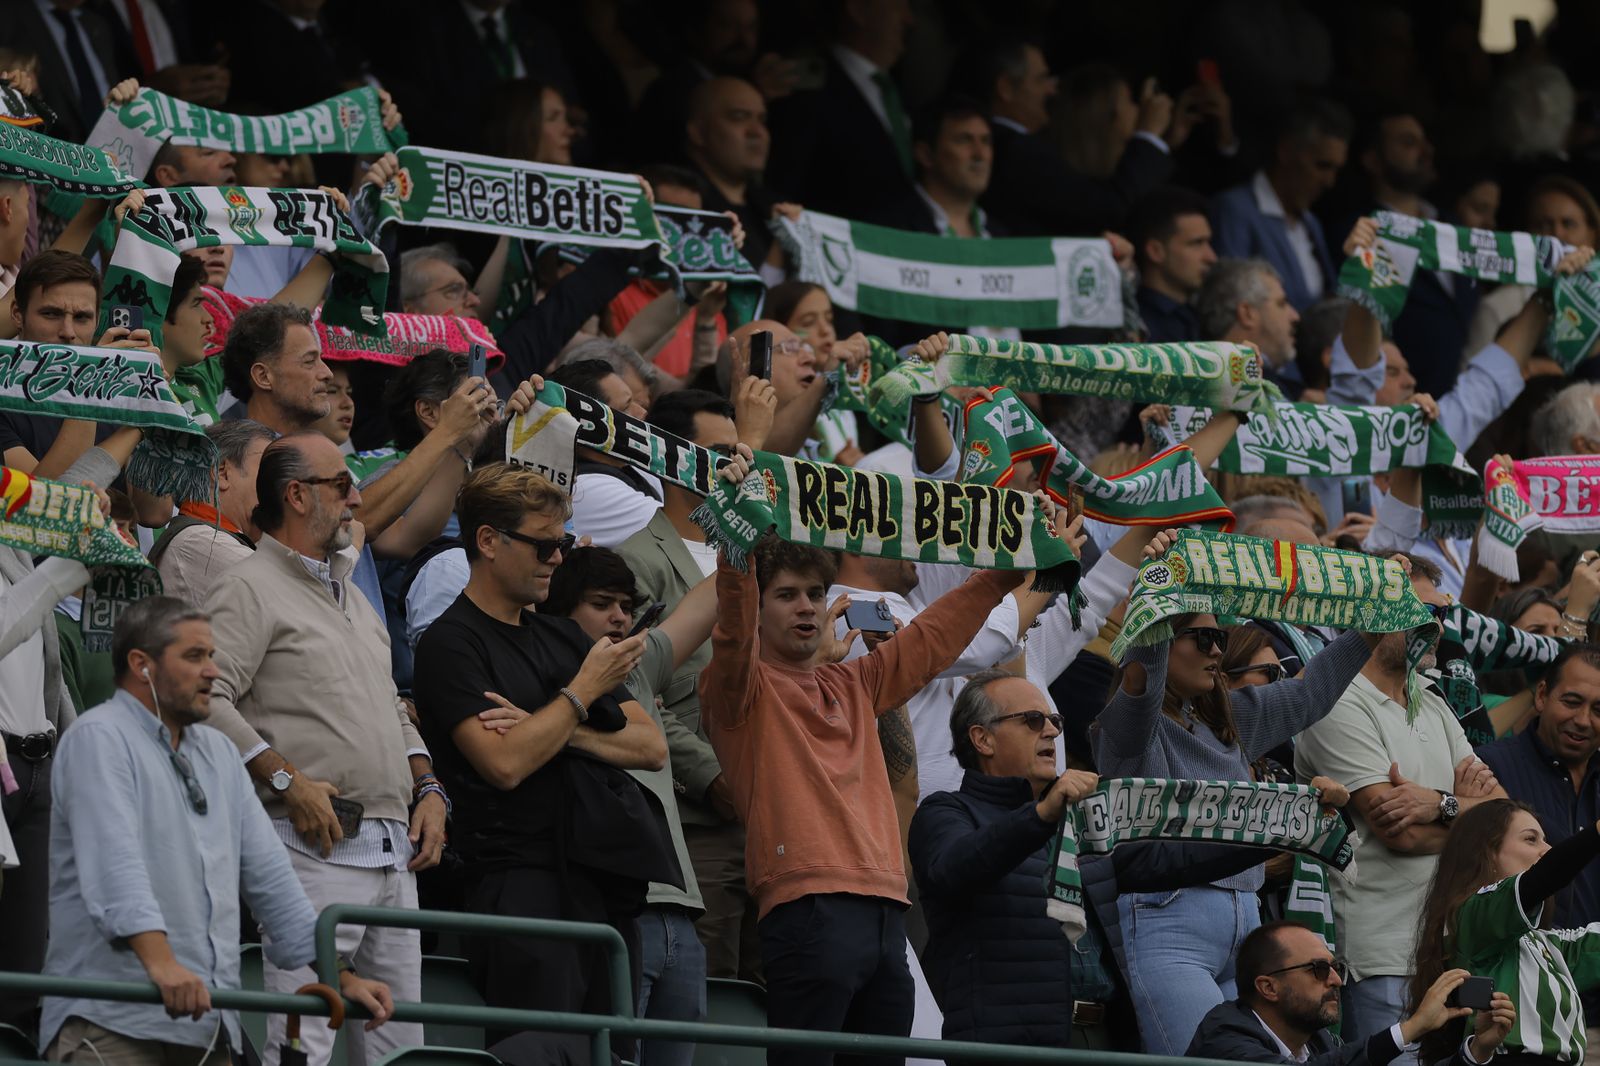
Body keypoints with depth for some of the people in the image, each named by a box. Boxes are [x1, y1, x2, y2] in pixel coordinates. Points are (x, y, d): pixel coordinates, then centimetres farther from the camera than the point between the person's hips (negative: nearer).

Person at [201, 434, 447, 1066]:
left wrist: (427, 788, 15)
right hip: (315, 848, -9)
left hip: (394, 850, 9)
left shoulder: (351, 597, 24)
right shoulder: (250, 590, -4)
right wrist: (287, 781, -20)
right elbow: (206, 699, -16)